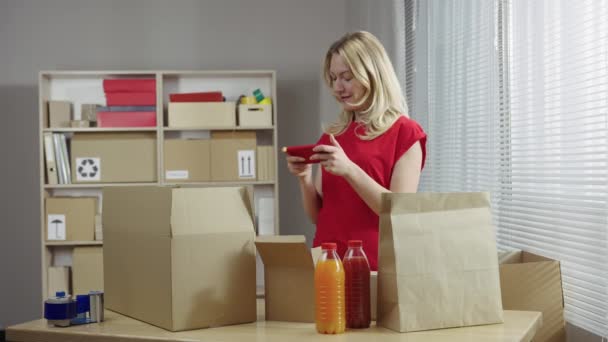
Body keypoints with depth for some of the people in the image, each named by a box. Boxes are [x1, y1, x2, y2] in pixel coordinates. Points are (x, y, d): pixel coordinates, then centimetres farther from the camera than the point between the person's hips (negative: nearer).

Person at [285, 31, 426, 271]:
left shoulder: (405, 133, -3)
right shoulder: (332, 136, 11)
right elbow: (318, 217, 13)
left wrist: (349, 170, -20)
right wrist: (305, 177, -5)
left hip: (373, 265, -4)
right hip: (328, 261, 4)